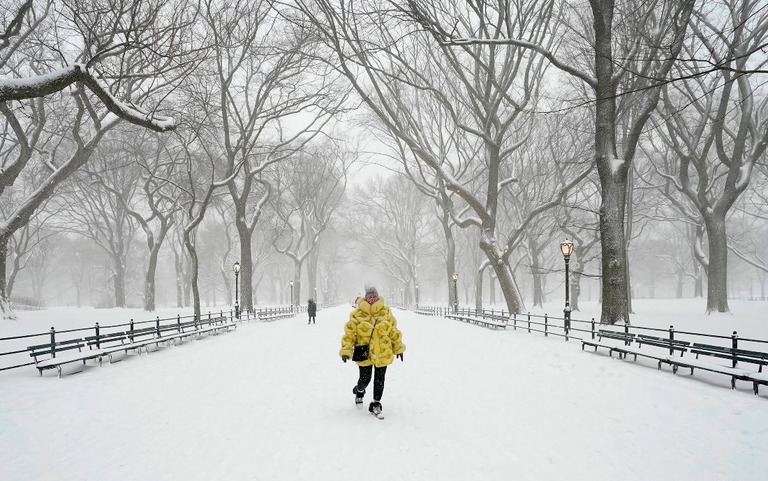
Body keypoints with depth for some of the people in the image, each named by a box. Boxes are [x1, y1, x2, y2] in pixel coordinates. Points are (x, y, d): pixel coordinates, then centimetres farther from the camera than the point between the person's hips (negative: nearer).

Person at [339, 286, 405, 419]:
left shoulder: (386, 313, 0)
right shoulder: (357, 315, -10)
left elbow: (394, 332, 10)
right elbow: (349, 333, -7)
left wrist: (398, 347, 14)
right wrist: (346, 350, -14)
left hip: (383, 354, 2)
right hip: (364, 355, -2)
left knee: (379, 380, 9)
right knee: (365, 379, 9)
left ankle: (376, 405, 25)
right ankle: (359, 391, 44)